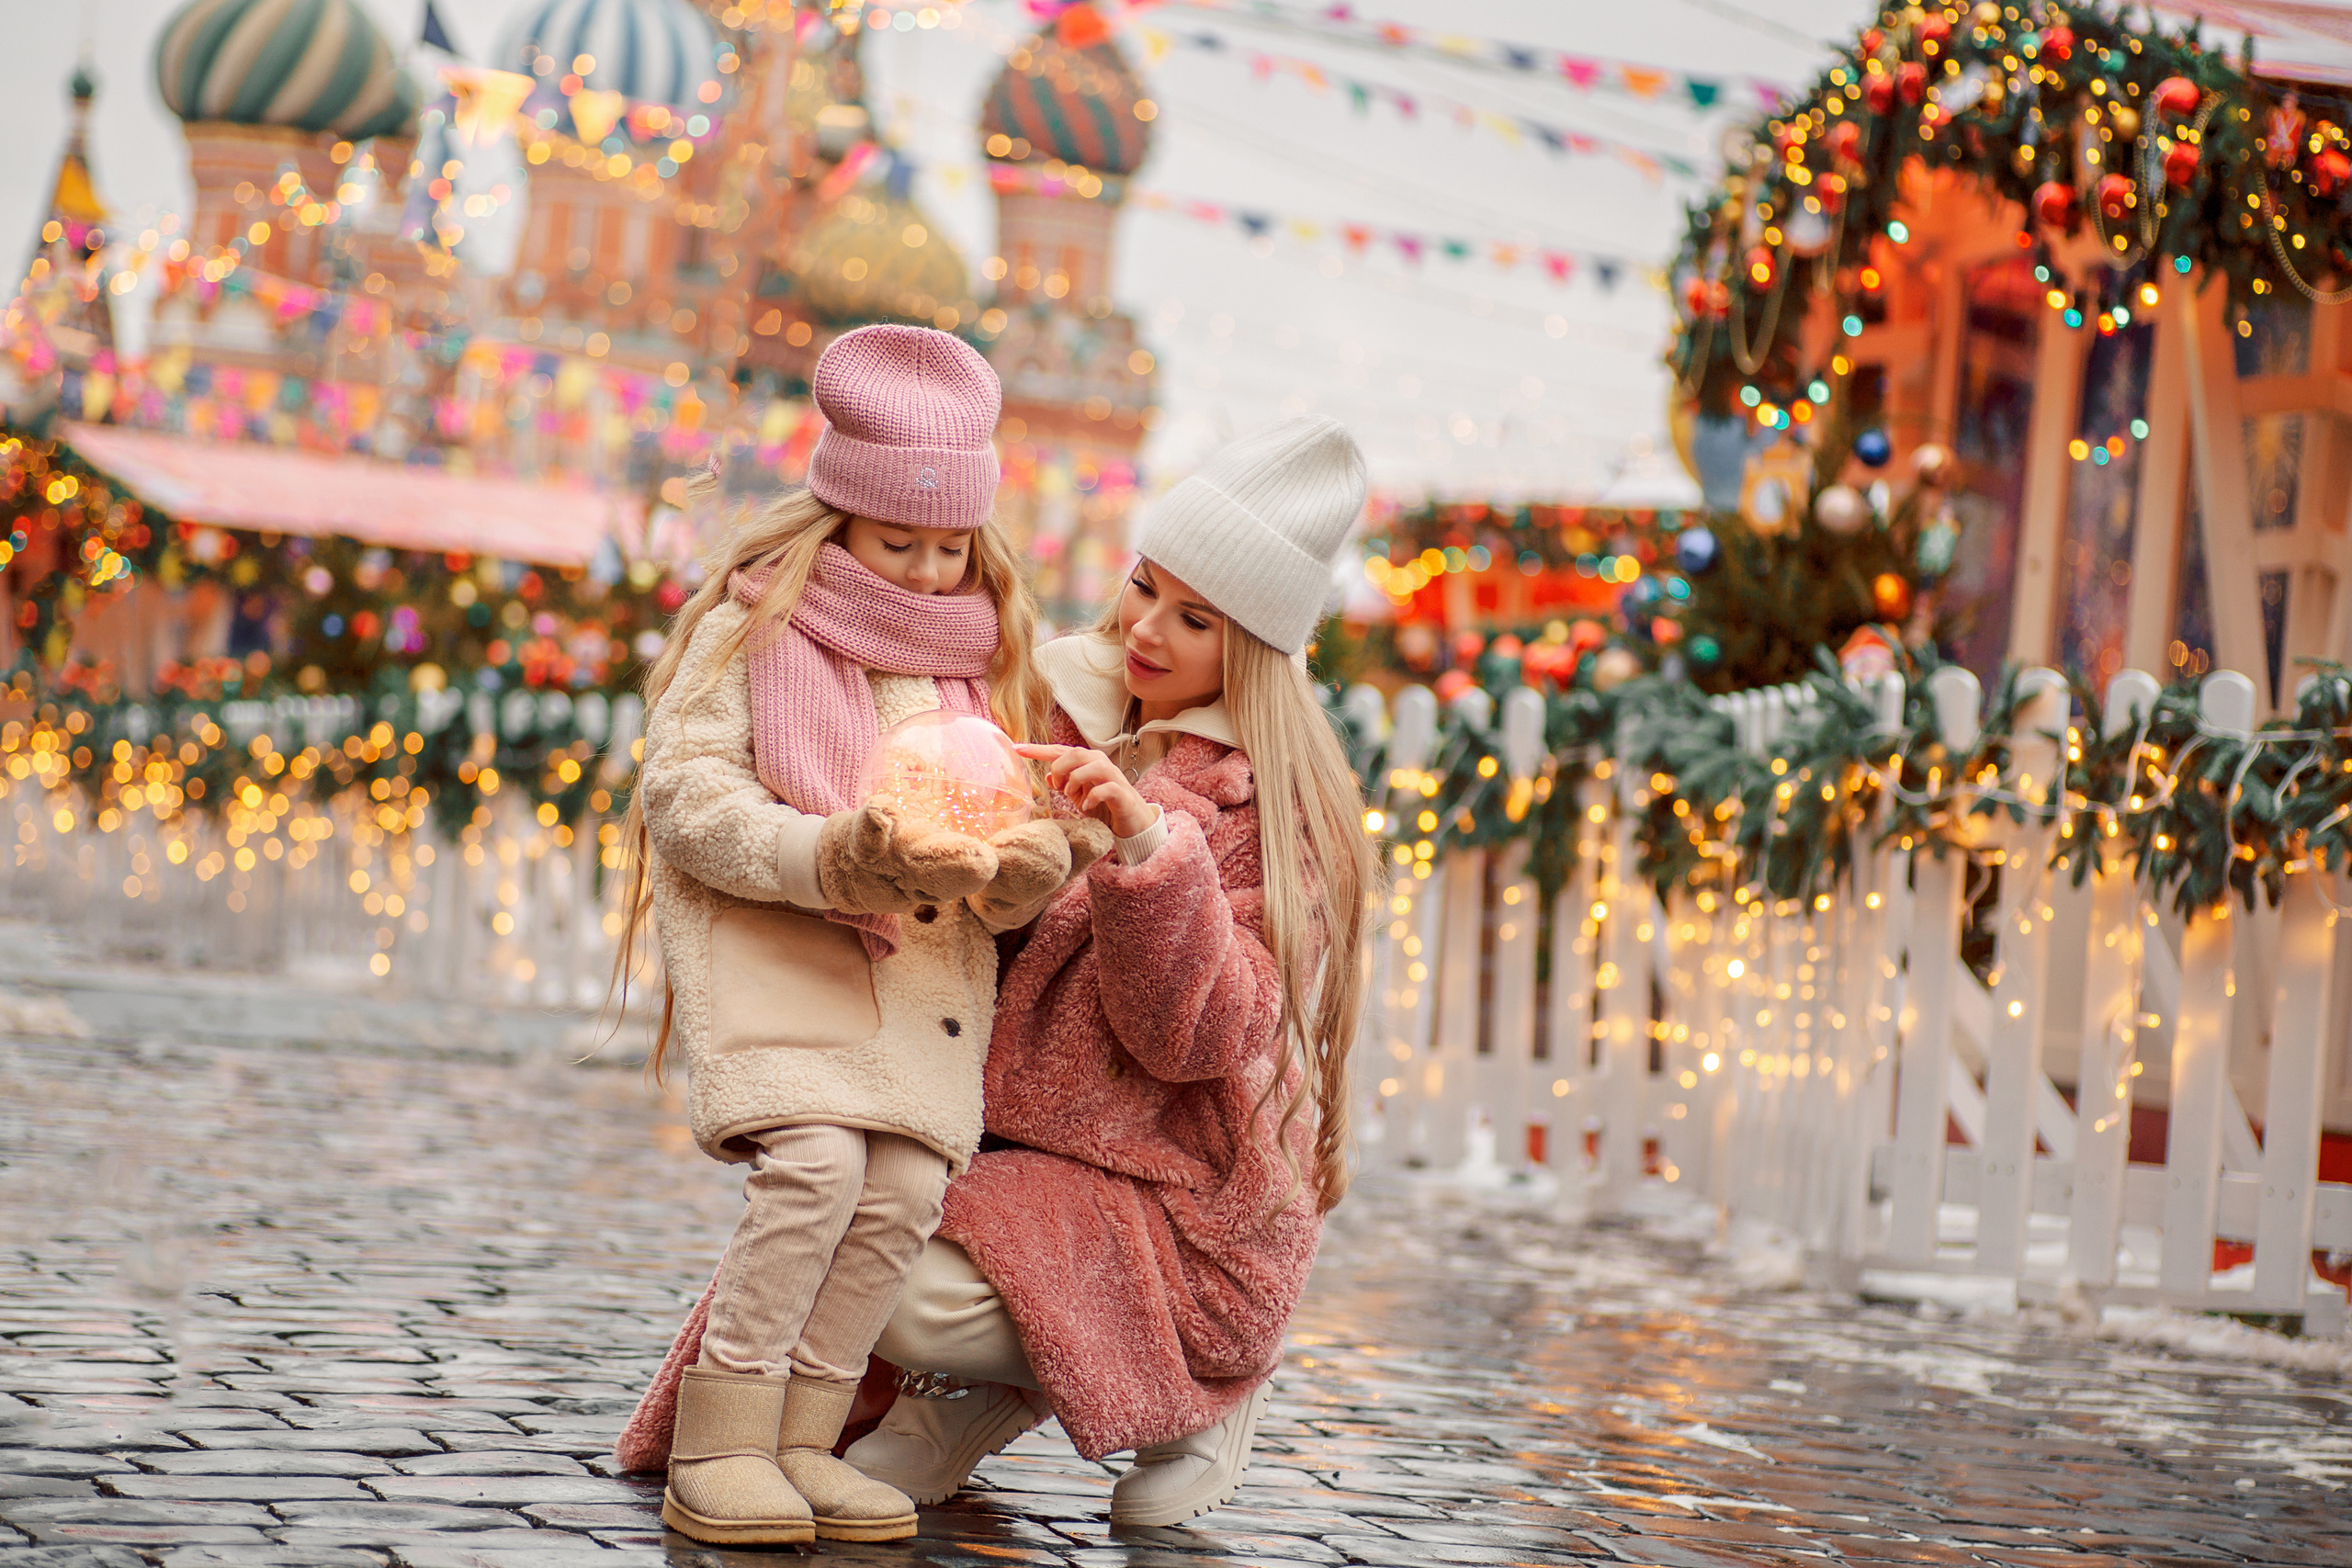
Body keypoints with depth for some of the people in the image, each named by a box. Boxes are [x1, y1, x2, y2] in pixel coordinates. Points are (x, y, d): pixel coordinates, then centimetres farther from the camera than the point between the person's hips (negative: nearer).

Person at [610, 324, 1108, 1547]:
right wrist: (834, 858, -23)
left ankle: (798, 1442, -2)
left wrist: (1029, 861, -17)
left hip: (924, 955, 4)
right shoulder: (751, 628, -2)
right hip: (765, 933, -4)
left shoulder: (985, 654, 12)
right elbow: (685, 800, -10)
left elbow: (1023, 838, 8)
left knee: (909, 1183, -14)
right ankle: (715, 1446, -13)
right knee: (816, 1158, -23)